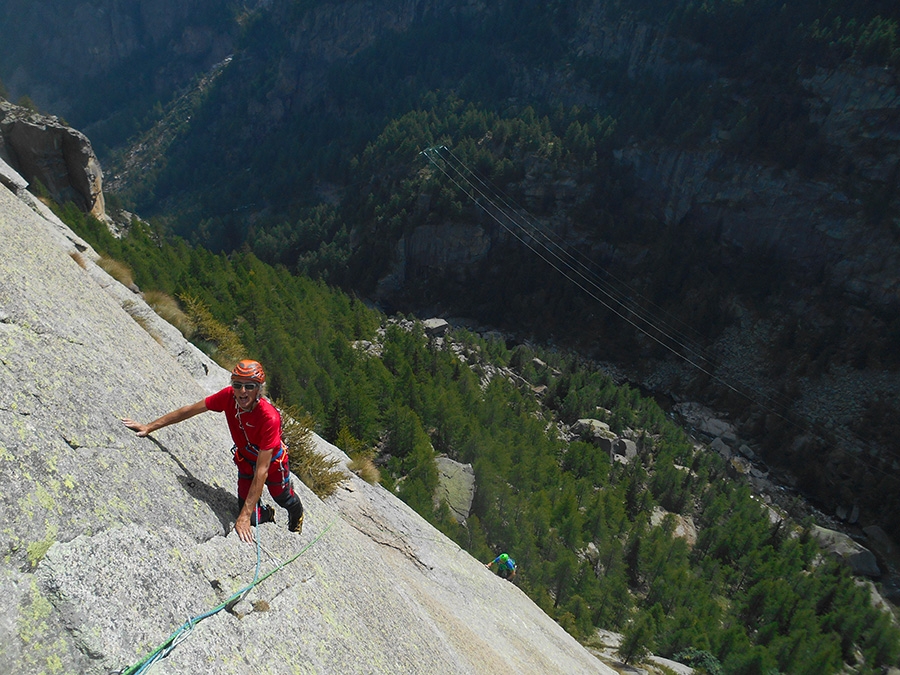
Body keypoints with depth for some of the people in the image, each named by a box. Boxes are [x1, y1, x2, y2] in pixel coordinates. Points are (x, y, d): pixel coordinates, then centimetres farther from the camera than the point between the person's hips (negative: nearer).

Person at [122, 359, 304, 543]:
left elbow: (262, 470, -41)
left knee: (284, 499, 24)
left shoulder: (269, 417, -42)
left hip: (273, 462, -3)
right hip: (245, 460, 4)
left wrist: (244, 516, -42)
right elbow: (189, 410, -13)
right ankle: (267, 515, 43)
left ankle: (297, 515, 62)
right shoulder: (228, 396, -29)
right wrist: (149, 427, -10)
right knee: (250, 517, 5)